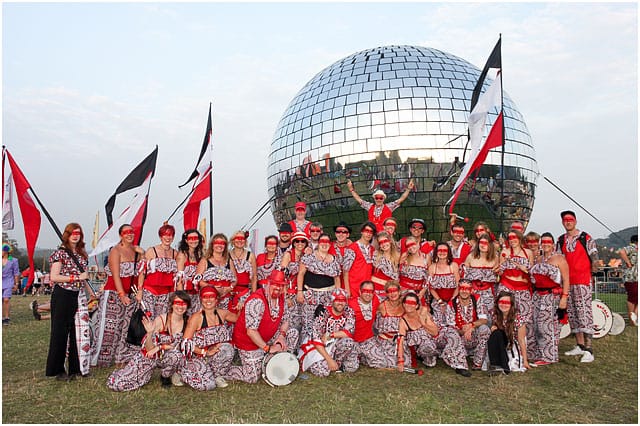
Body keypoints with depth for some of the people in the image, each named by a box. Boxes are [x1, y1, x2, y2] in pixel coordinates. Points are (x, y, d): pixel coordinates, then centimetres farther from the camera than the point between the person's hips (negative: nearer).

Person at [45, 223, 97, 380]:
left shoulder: (82, 254, 12)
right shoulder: (60, 252, -7)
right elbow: (54, 277, -14)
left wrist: (92, 292, 17)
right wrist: (76, 277, -18)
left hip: (79, 296, 6)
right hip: (63, 296, -6)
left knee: (81, 331, 6)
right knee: (60, 333, 3)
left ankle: (77, 367, 17)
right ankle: (57, 370, 14)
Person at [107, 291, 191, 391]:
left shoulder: (187, 322, -10)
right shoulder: (161, 320, -18)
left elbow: (182, 346, -7)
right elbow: (149, 349, -16)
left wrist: (160, 347, -19)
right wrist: (150, 332, -35)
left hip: (167, 357, 2)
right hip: (149, 357, -1)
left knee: (176, 355, -36)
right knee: (115, 383, -14)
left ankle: (165, 377, -3)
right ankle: (149, 373, 14)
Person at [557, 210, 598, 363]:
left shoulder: (586, 238, -1)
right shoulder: (561, 240, 12)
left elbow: (594, 256, 1)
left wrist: (594, 267, -7)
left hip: (582, 280, -5)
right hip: (567, 281, 6)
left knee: (584, 311, -12)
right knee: (572, 312, 9)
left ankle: (588, 349, -11)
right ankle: (580, 346, 20)